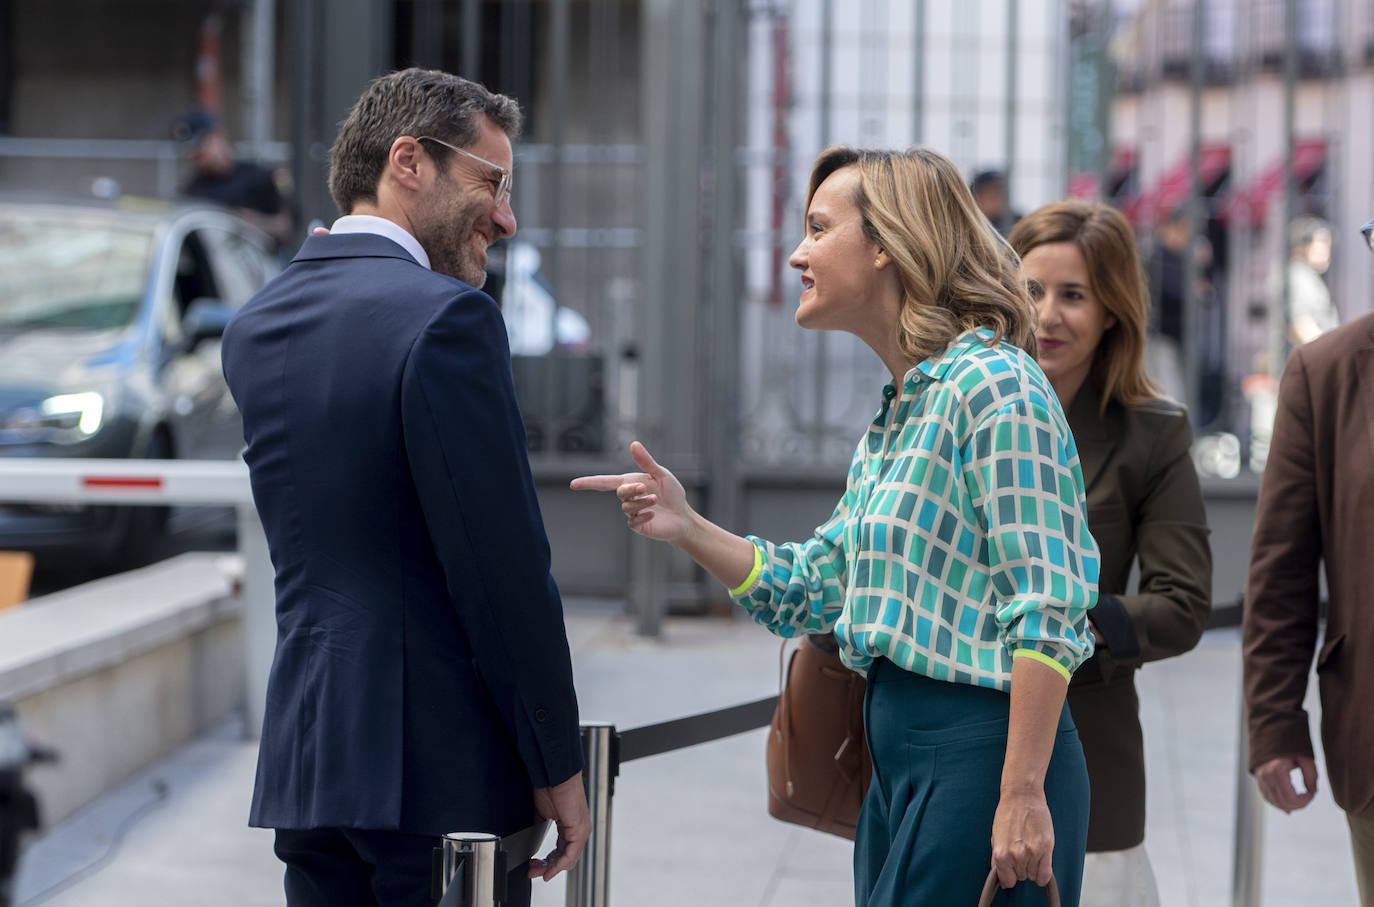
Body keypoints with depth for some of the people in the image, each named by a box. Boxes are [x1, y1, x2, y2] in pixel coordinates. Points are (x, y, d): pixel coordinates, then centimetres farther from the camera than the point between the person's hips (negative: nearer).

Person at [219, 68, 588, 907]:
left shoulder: (254, 327, 12)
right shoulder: (447, 314, -12)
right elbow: (503, 565, -14)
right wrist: (559, 765, -7)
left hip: (306, 767, 7)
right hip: (444, 771, -7)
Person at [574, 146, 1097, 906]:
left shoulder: (994, 386, -12)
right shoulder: (890, 421, 16)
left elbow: (1046, 609, -18)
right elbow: (809, 590, 19)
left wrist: (1023, 797, -22)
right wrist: (687, 529, 5)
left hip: (980, 754, -9)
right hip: (899, 762, 9)